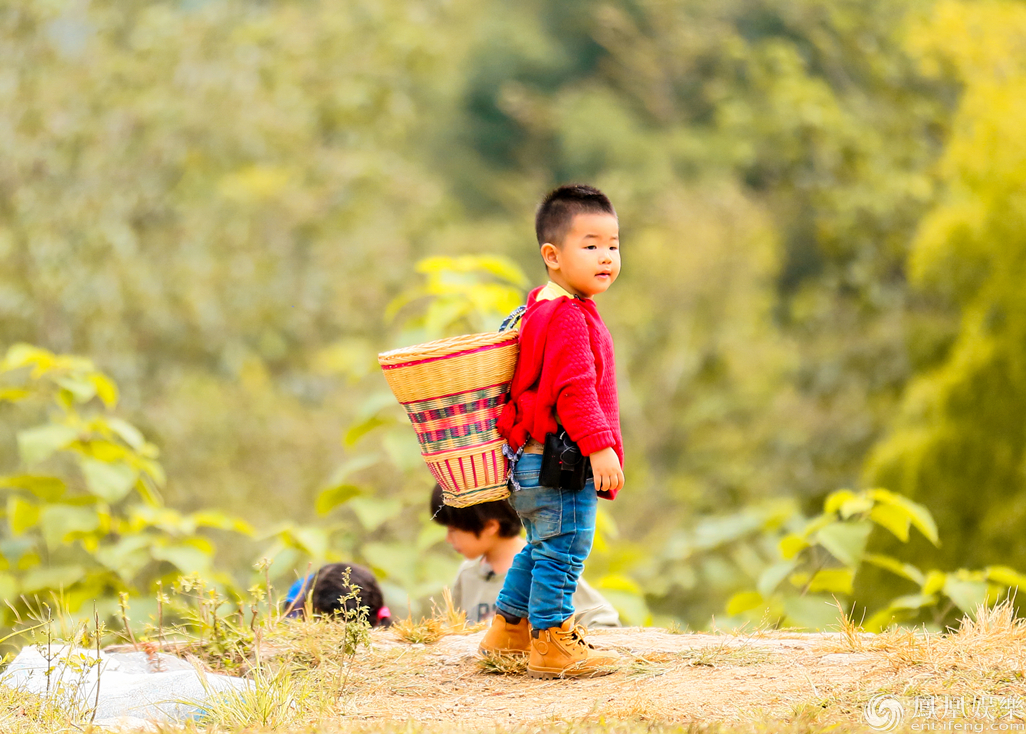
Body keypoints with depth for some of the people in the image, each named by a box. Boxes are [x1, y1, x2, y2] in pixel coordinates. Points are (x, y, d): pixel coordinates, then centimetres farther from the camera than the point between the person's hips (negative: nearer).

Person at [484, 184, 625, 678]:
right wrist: (600, 446, -27)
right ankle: (552, 645, 0)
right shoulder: (567, 318, -19)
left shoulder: (544, 310, 16)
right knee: (562, 550, -5)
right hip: (559, 461, -11)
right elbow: (573, 389, -26)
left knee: (543, 549, 21)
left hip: (534, 461, 11)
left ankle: (508, 630, 31)